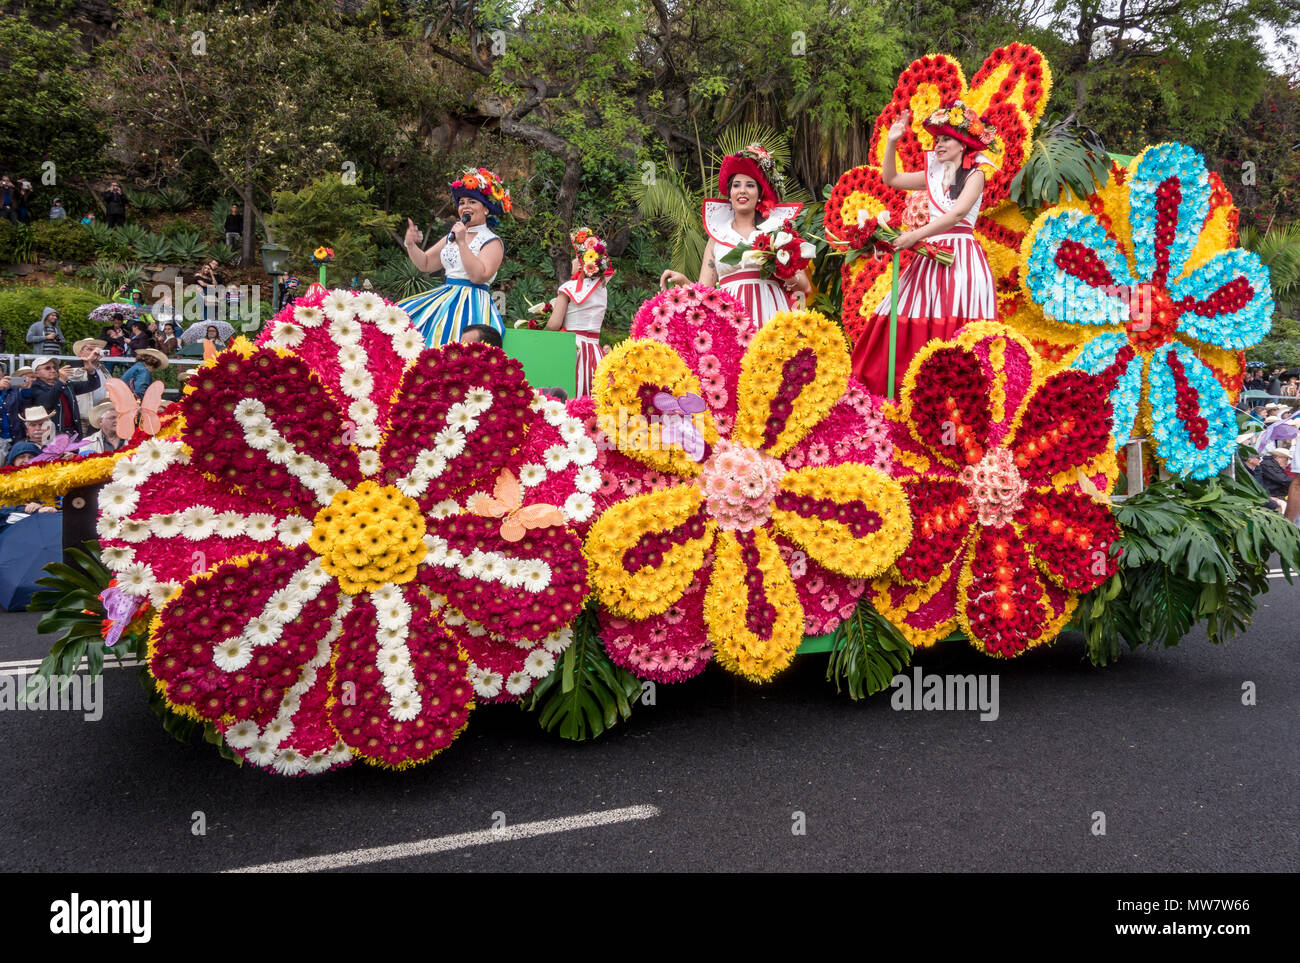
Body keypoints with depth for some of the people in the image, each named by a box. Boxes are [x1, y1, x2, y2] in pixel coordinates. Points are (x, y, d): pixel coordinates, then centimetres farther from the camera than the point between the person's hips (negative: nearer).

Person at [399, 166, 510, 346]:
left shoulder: (492, 242, -4)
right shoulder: (451, 237, 17)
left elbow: (478, 276, -18)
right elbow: (425, 264, 20)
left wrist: (462, 243, -18)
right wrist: (411, 245, 1)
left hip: (472, 303, -7)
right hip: (445, 296, 7)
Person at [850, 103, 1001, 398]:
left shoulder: (975, 173, 0)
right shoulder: (934, 174, 17)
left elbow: (957, 213, -15)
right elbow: (890, 179, 23)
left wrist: (916, 235, -20)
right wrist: (891, 142, 12)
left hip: (961, 257, -6)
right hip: (931, 255, 6)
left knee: (954, 332, -12)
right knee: (918, 327, -2)